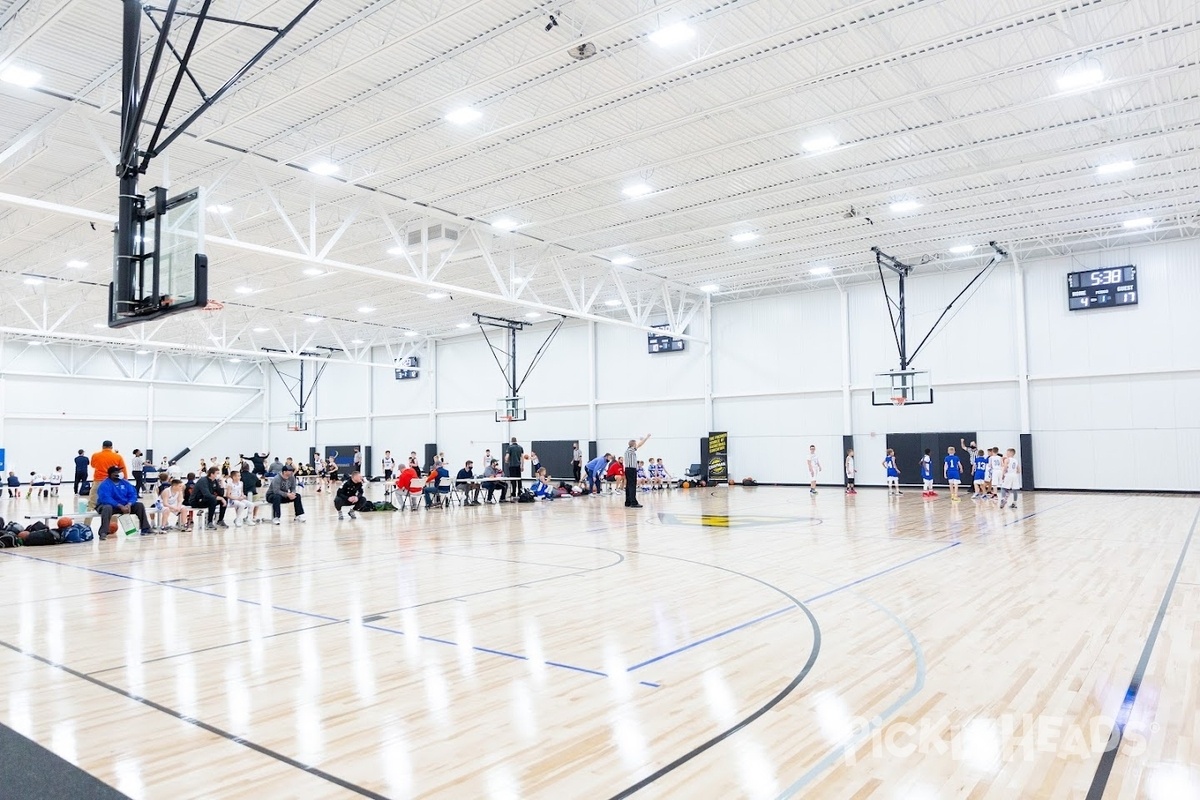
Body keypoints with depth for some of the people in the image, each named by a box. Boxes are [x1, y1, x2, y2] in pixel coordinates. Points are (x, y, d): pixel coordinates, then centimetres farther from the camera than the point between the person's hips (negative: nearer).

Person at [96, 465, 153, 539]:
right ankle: (103, 533, -44)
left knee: (139, 506, -8)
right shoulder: (105, 484, -14)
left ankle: (146, 530, -6)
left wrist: (129, 504, -21)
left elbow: (133, 494, -1)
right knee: (107, 508, -40)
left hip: (124, 506, 6)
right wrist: (120, 506, -33)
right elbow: (106, 499, -27)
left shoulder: (124, 482, 6)